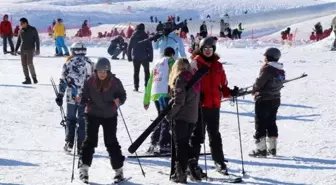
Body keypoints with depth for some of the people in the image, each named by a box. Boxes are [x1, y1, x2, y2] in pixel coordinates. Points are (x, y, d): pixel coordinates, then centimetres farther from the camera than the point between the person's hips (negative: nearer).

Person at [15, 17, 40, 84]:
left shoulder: (33, 30, -4)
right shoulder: (21, 31, 11)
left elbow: (37, 39, -4)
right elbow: (19, 41, 18)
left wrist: (37, 49, -12)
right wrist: (16, 49, 13)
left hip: (30, 49, -5)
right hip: (23, 49, 5)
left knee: (29, 63, -16)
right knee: (24, 64, 0)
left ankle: (34, 77, -2)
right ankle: (27, 79, 3)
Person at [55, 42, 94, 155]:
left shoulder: (69, 63, -2)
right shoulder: (89, 63, 1)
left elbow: (63, 81, -1)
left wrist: (60, 95, 5)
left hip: (71, 96, 0)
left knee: (70, 119, 14)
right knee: (82, 121, 5)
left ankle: (69, 143, 8)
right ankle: (81, 146, 3)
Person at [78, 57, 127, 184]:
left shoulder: (115, 82, -10)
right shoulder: (90, 82, -8)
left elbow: (123, 95, 0)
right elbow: (84, 97, -1)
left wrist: (119, 100, -21)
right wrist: (81, 99, -23)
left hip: (110, 116, 0)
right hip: (93, 114, 0)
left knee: (111, 142, 3)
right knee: (90, 141, -4)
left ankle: (119, 170, 14)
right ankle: (83, 169, 1)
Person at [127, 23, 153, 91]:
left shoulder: (133, 37, -2)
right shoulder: (146, 37, -6)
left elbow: (129, 48, 0)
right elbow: (150, 48, -7)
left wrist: (129, 57, 7)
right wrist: (150, 57, -2)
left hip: (135, 58, 1)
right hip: (145, 57, -1)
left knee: (136, 72, 9)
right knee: (146, 72, 13)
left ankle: (136, 87, 4)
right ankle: (147, 85, 8)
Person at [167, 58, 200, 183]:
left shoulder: (180, 79, -9)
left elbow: (178, 101, -16)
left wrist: (170, 114, -7)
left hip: (181, 116, -7)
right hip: (192, 117, 7)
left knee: (179, 145, -3)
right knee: (185, 144, 13)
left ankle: (180, 173, -4)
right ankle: (183, 171, 15)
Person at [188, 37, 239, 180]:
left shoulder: (218, 66, 12)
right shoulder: (195, 63, -2)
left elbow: (223, 86, 15)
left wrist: (230, 92, -4)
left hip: (214, 105, 5)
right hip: (199, 105, -5)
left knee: (215, 135, 15)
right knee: (198, 134, -5)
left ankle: (220, 163, 24)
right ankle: (193, 163, -3)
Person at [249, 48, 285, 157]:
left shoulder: (267, 68, -19)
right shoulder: (281, 70, 6)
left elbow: (259, 82, -18)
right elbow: (280, 84, 11)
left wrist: (254, 90, 2)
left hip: (263, 100, -8)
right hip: (276, 99, 8)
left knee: (260, 124, -1)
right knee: (271, 123, 17)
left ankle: (261, 149, -2)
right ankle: (272, 148, 20)